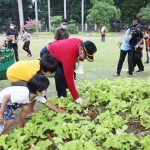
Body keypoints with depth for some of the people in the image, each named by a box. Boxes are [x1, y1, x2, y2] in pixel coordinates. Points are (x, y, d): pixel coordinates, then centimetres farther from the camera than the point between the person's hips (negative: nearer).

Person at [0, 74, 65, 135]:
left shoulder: (38, 95, -13)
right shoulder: (23, 95, -39)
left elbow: (46, 103, 0)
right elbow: (6, 97, -32)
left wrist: (59, 110, 4)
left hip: (12, 100, 8)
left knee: (26, 107, 1)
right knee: (10, 120, -16)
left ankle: (20, 126, 21)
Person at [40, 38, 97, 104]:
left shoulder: (81, 43, -20)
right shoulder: (69, 55, -42)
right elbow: (69, 78, -36)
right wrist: (76, 97, -31)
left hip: (56, 51, 9)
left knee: (66, 73, 4)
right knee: (60, 75, -23)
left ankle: (63, 96, 17)